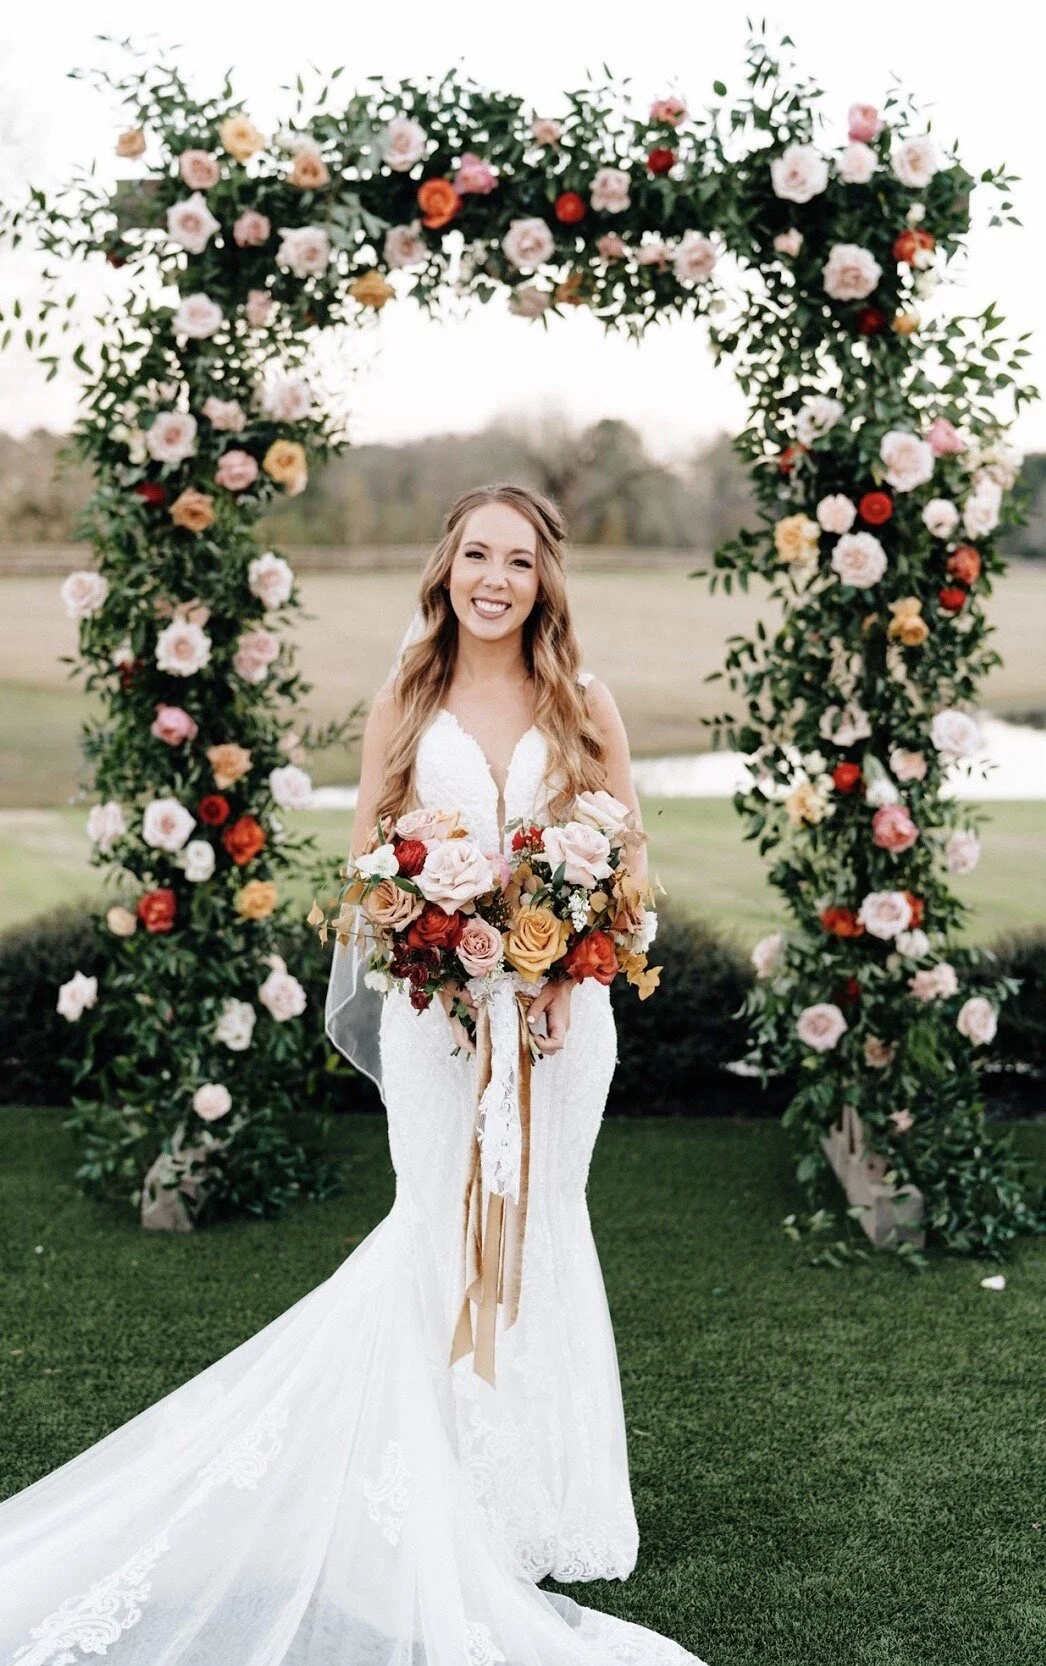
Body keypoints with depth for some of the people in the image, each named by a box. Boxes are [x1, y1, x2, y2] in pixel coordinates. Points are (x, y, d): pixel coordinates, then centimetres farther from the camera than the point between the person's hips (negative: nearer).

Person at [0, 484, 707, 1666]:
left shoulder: (583, 705, 2)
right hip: (434, 1011, 0)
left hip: (561, 1007, 0)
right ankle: (466, 1511, 16)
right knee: (444, 1237, 2)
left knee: (539, 1232, 9)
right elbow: (369, 863, 2)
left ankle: (549, 1498, 25)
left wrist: (562, 973, -11)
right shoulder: (405, 702, 3)